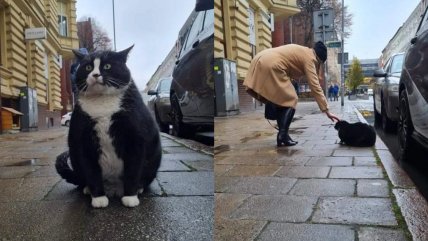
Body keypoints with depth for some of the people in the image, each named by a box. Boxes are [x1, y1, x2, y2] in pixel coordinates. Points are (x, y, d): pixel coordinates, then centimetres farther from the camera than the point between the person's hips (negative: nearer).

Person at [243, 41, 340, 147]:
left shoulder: (303, 51, 25)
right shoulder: (309, 58, -1)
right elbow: (315, 87, -6)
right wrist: (326, 111, -5)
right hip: (270, 67, -10)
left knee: (280, 100, 16)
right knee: (290, 101, -1)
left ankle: (282, 135, 17)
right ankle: (282, 137, -5)